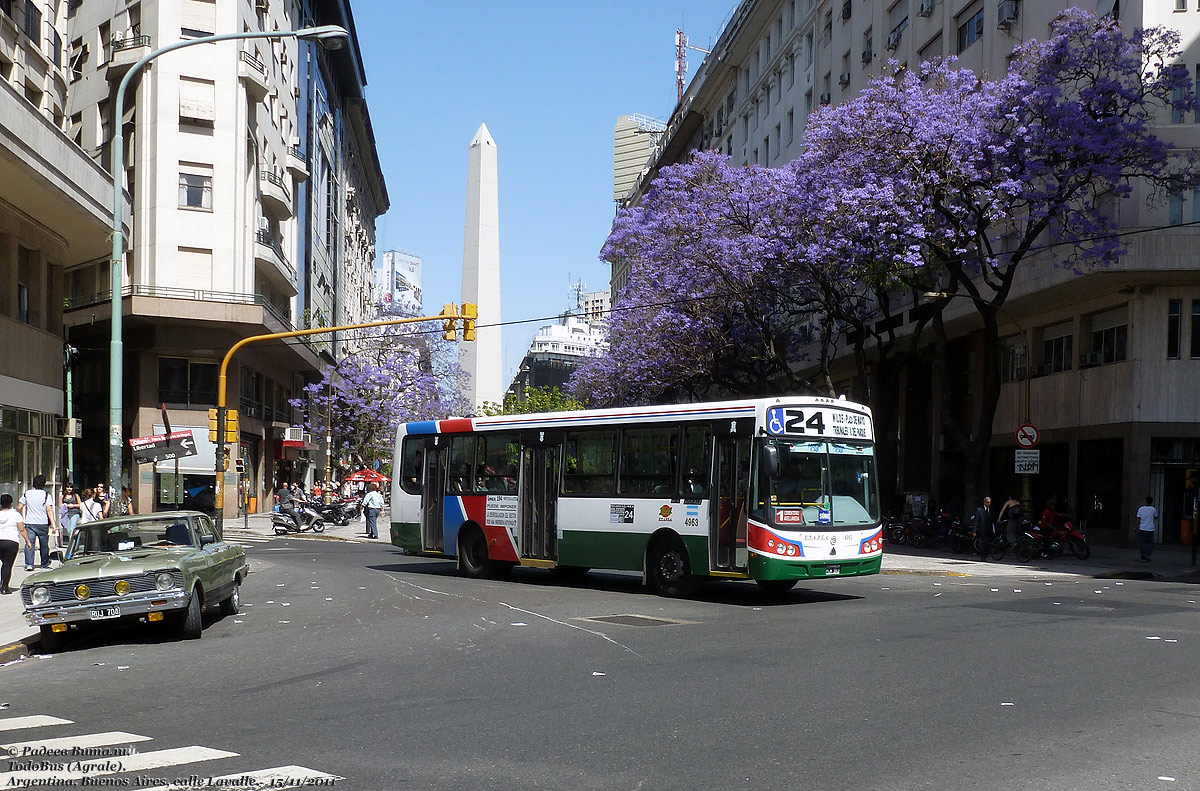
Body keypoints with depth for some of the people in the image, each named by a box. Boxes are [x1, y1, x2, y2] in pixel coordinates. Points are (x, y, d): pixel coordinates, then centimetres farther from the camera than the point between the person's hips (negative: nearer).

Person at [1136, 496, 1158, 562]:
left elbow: (1138, 520, 2)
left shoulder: (1140, 509, 1)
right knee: (1151, 543, 8)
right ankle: (1147, 554, -13)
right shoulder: (1153, 509, -4)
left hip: (1142, 529, 2)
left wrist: (1138, 529, 7)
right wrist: (1157, 511, 31)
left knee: (1143, 543, 7)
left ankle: (1143, 558, 6)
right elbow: (1156, 517, 15)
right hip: (1150, 529, -2)